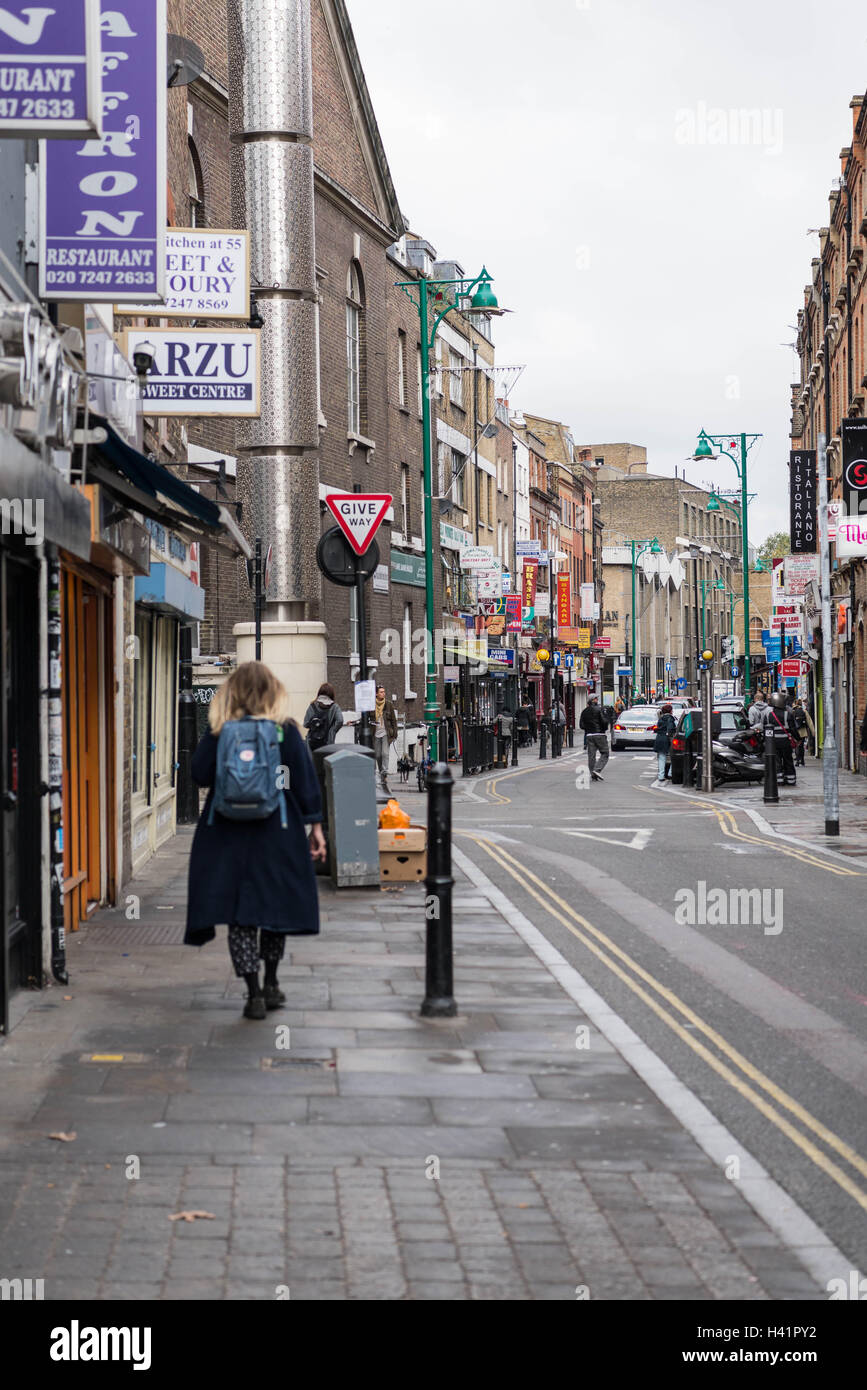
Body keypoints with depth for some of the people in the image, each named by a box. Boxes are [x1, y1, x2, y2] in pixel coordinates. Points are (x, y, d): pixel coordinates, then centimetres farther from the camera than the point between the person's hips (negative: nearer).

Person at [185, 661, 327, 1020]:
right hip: (277, 830, 0)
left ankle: (254, 991, -5)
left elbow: (199, 774, 1)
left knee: (238, 910, 2)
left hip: (227, 833, 0)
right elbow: (305, 780, -1)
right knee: (276, 903, 16)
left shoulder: (218, 731, -3)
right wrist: (315, 825, 5)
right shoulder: (286, 730, -3)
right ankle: (270, 984, 23)